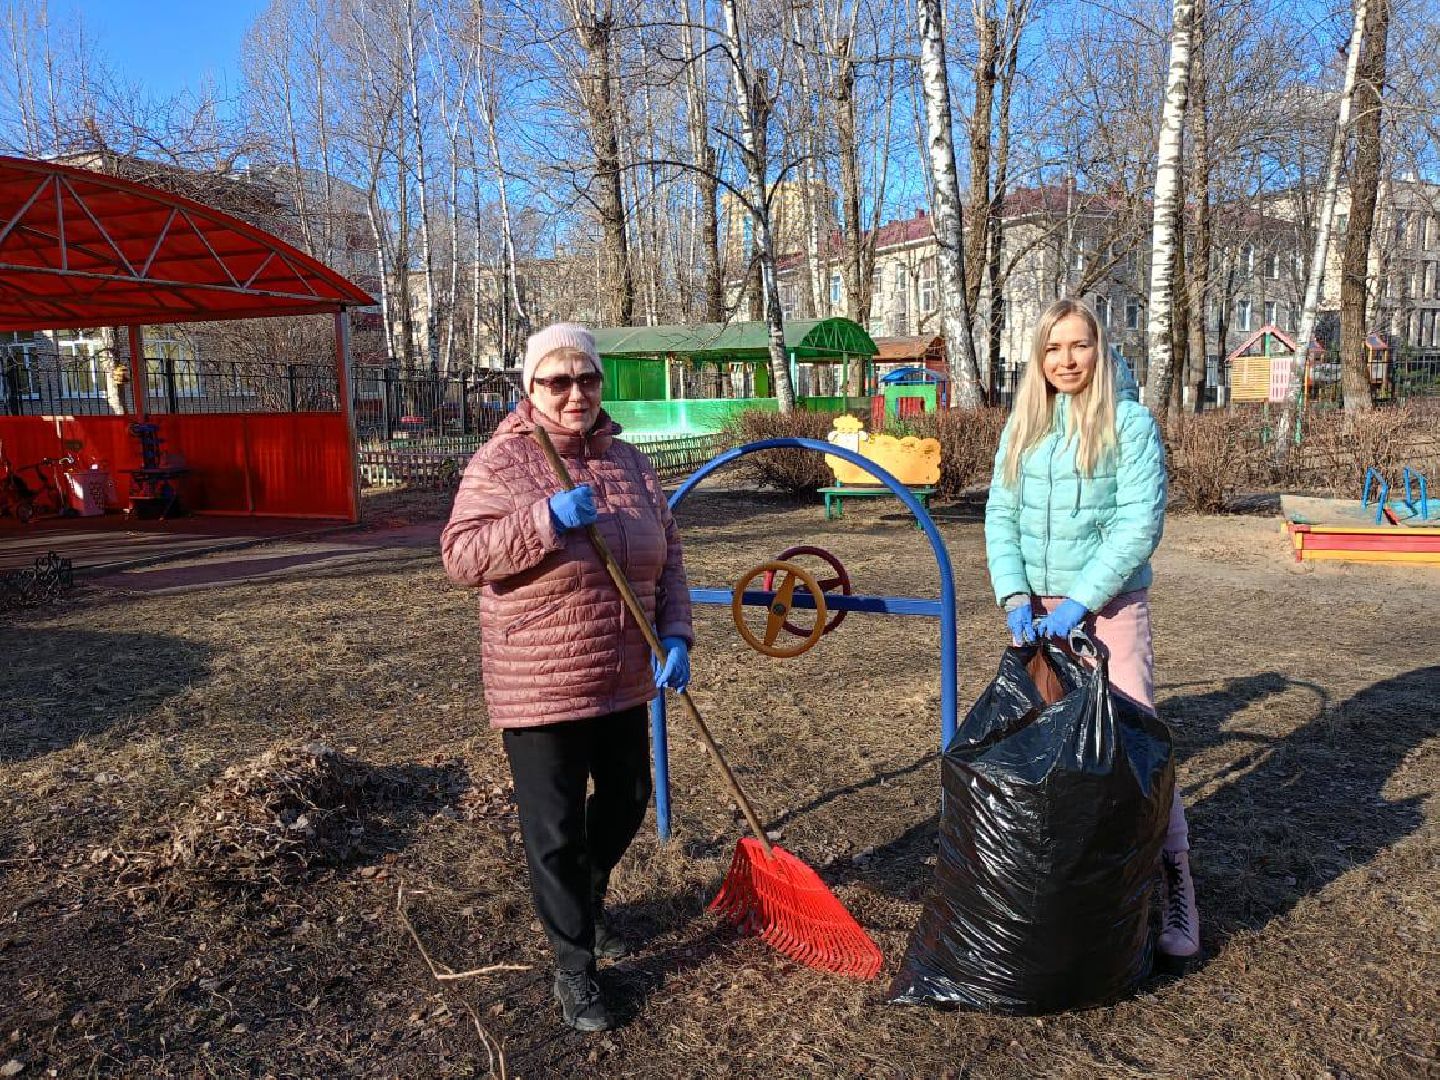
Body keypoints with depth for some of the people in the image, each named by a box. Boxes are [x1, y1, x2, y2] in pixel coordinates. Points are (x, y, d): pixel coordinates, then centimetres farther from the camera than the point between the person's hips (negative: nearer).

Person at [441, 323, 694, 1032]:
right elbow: (461, 557, -18)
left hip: (624, 682, 6)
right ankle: (573, 967, 25)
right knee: (555, 833, 5)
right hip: (540, 690, -6)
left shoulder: (628, 463, 6)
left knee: (627, 800, 21)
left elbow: (667, 555, 9)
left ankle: (587, 903, 50)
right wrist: (546, 519, -30)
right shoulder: (499, 464, -11)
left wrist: (674, 635, -3)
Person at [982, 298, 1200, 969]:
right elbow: (1001, 516, 4)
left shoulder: (1130, 422, -7)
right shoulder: (1023, 426, 7)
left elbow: (1140, 524, -13)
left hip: (1109, 607, -4)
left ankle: (1174, 881, 10)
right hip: (1037, 609, 4)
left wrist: (1079, 602, -17)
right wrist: (1015, 598, -9)